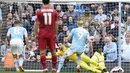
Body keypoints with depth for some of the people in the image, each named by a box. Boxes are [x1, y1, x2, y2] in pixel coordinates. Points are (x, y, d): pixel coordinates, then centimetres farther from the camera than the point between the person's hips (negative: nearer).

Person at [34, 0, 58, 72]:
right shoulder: (54, 11, 1)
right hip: (51, 34, 2)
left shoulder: (39, 12, -3)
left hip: (42, 34, -1)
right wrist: (55, 34, 15)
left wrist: (36, 34, 7)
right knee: (53, 51, 10)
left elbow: (37, 24, -2)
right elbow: (56, 24, 5)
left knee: (42, 51, 1)